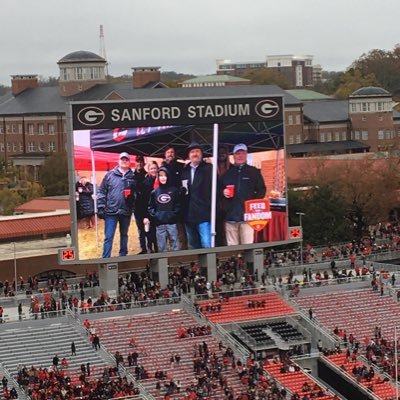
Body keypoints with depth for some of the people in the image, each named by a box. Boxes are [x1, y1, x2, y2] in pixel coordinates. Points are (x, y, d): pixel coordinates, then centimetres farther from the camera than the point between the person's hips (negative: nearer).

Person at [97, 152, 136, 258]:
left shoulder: (133, 177, 4)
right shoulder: (110, 175, 0)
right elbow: (102, 192, 0)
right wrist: (100, 208, -5)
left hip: (126, 211, 2)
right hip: (111, 211, -2)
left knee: (124, 235, 16)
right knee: (108, 237, -3)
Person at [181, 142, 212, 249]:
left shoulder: (209, 169, 1)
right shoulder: (184, 171, 14)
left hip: (204, 215, -5)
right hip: (189, 216, 5)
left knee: (207, 246, -14)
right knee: (193, 247, 12)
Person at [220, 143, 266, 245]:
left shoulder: (254, 172, 11)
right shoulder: (227, 174, 19)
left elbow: (261, 190, 9)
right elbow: (219, 190, 24)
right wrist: (223, 193, 1)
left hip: (247, 215, -3)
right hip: (230, 215, 3)